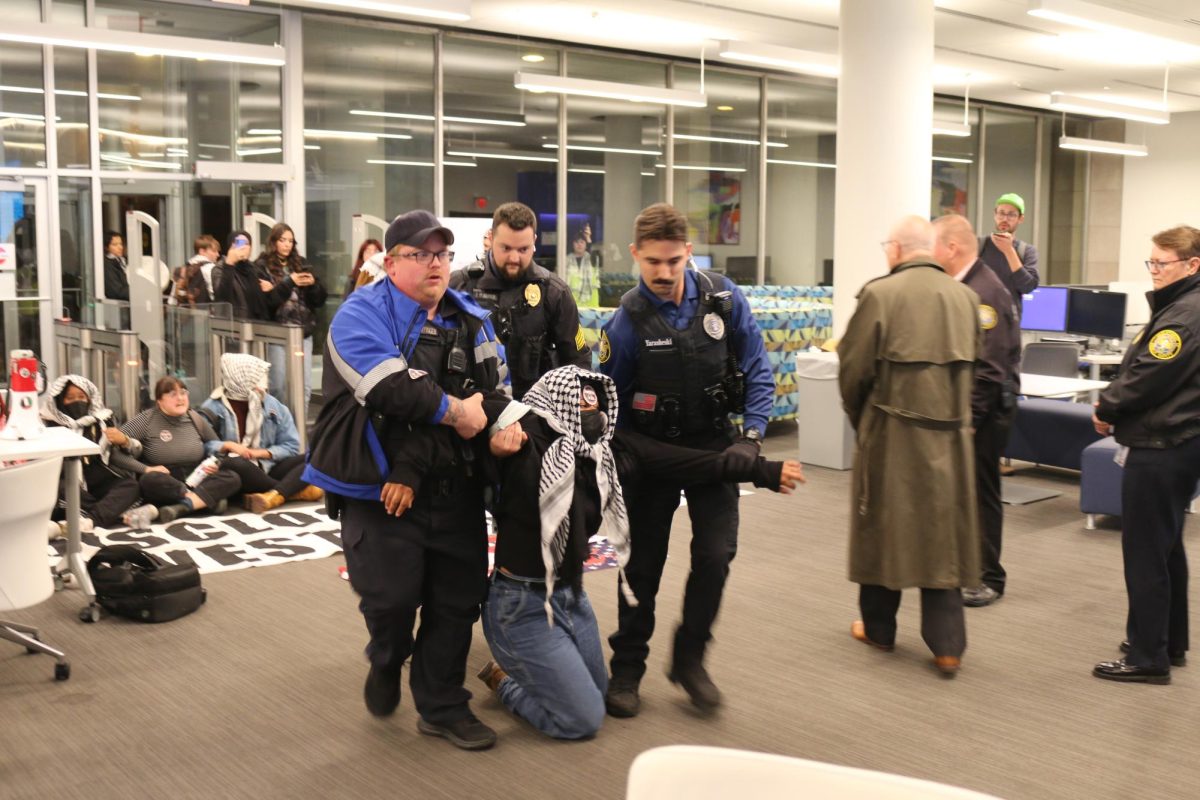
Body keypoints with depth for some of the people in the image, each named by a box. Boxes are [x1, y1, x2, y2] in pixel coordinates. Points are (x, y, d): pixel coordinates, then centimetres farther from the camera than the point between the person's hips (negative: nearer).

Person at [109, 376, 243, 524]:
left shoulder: (195, 418, 5)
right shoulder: (147, 419, -7)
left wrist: (216, 464, -5)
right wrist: (146, 469, -25)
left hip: (195, 483, 3)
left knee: (232, 478, -22)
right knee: (151, 480, -38)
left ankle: (180, 507, -36)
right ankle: (209, 498, -27)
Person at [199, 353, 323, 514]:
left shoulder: (272, 405, 11)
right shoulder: (213, 408, 1)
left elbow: (291, 446, 6)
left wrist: (262, 452, -9)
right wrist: (226, 446, -22)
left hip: (268, 468, 4)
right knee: (234, 464, -39)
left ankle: (273, 496, -46)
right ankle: (295, 490, -27)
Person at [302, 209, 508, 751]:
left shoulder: (471, 319, 11)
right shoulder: (362, 314, -9)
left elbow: (499, 386, 10)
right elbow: (388, 385, -25)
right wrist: (454, 411, -18)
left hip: (454, 488, 6)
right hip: (381, 487, -5)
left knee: (458, 599, 9)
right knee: (392, 594, -8)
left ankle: (442, 706, 27)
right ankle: (386, 661, 29)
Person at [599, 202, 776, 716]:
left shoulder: (722, 298, -10)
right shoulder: (628, 321, -16)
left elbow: (757, 369, -1)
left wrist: (752, 435, -10)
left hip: (714, 444, 2)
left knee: (715, 554, -7)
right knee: (643, 563, 7)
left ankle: (689, 658, 15)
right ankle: (627, 668, 24)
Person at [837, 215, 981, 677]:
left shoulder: (880, 294, -11)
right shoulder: (965, 297, 4)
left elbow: (854, 368, -8)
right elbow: (971, 364, 8)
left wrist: (859, 417, 9)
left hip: (893, 431, -4)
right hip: (951, 432, 4)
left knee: (884, 527, 12)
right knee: (942, 534, 10)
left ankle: (879, 628, 27)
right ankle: (947, 645, 10)